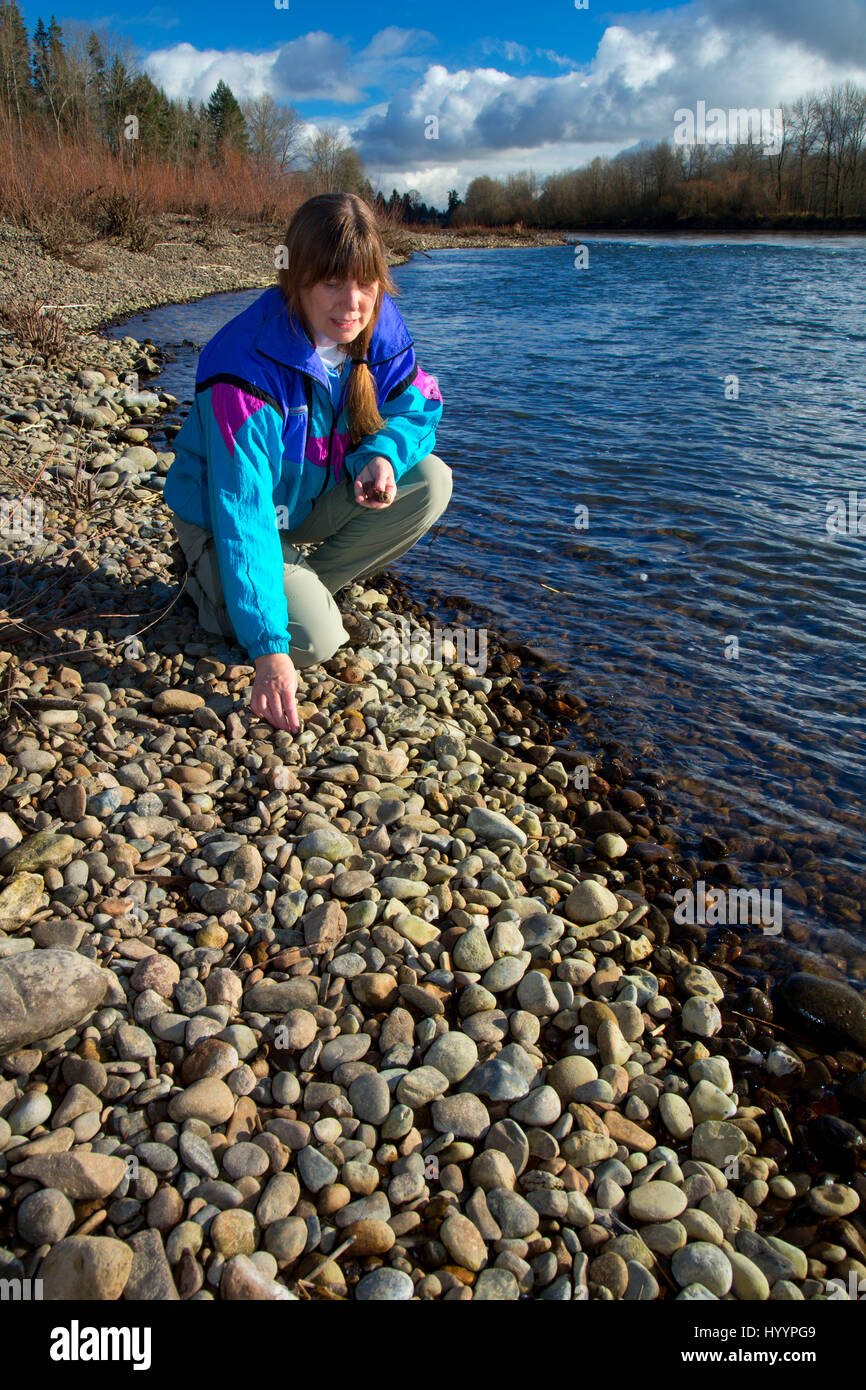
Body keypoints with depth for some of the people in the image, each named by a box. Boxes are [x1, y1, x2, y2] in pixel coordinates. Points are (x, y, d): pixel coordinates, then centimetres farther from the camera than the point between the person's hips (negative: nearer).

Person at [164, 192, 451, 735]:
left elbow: (418, 407, 1)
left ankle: (308, 586, -3)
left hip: (316, 499, 6)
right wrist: (270, 649, -44)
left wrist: (382, 455, -26)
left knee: (431, 482, -15)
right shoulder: (247, 369, -33)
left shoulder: (380, 328, -15)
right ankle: (212, 585, 6)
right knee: (314, 638, -25)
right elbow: (244, 513, -37)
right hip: (224, 518, -6)